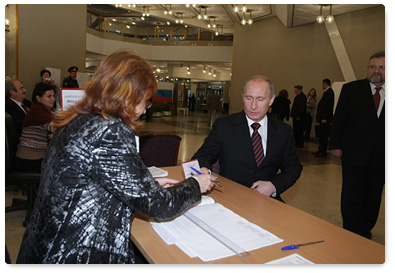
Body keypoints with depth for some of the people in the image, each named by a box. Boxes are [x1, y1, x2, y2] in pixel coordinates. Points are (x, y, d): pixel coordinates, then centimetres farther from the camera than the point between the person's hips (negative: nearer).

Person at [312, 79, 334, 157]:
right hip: (323, 117, 10)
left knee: (323, 136, -6)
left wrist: (324, 118, -23)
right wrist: (319, 117, 18)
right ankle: (320, 151, 18)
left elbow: (328, 106, -20)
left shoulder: (329, 92, -13)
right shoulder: (327, 92, 17)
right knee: (321, 135, 12)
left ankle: (323, 152, -1)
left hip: (325, 118, -10)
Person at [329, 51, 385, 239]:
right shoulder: (351, 89, -1)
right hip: (354, 153, -2)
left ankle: (365, 228, 32)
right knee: (351, 195, 4)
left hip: (381, 156, 2)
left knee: (373, 196, 13)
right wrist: (335, 144, -3)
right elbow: (339, 118, 0)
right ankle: (351, 232, 18)